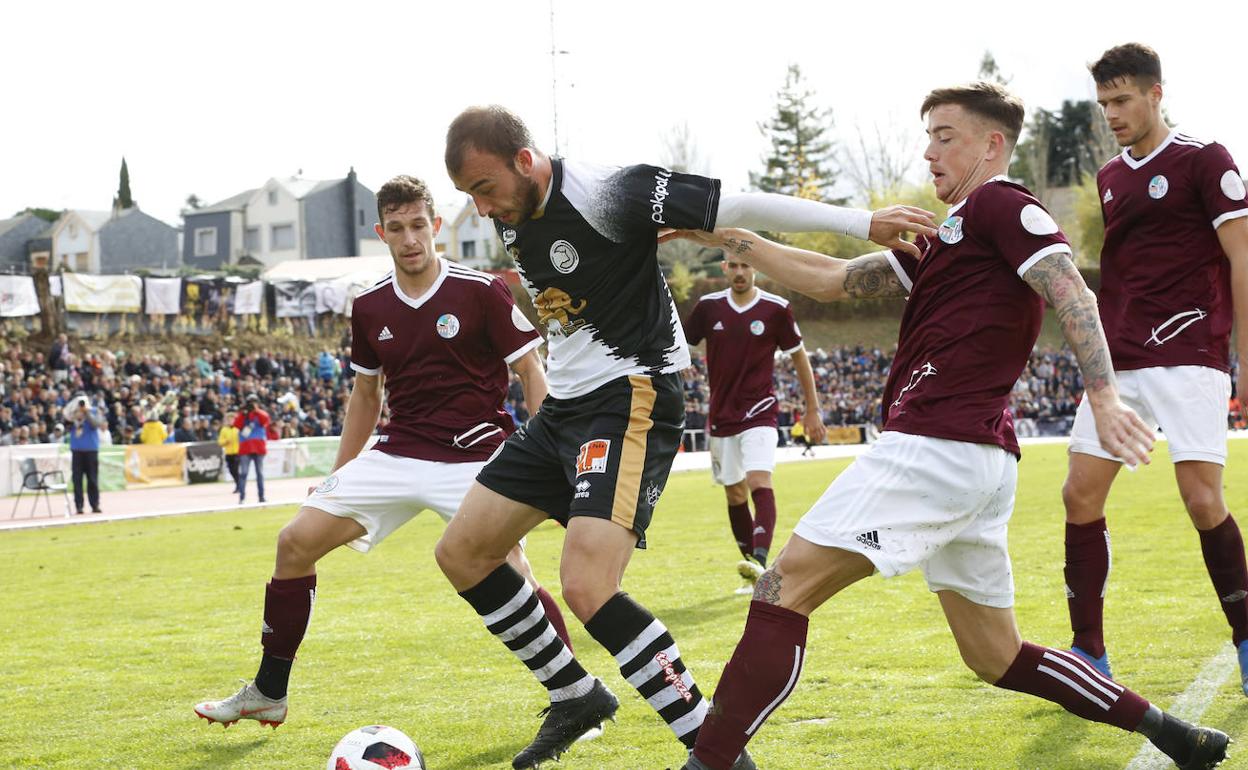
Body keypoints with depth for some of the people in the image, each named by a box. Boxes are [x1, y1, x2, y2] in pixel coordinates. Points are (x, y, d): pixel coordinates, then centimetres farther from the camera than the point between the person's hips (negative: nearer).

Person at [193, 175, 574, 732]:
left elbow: (530, 373, -5)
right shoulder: (370, 307, 7)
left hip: (473, 455, -5)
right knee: (297, 541, -3)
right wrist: (337, 476, 20)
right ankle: (267, 695, 9)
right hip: (397, 453, 5)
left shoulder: (481, 292, -9)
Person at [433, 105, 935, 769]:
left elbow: (741, 206, -22)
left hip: (632, 402, -9)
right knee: (460, 553, 9)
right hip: (563, 407, 9)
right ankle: (576, 696, 23)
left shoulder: (606, 193, -21)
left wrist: (863, 223, -23)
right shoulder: (510, 215, 3)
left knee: (586, 587, -25)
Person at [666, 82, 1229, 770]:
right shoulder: (946, 237, 27)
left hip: (937, 447, -10)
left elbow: (1072, 294, -15)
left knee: (784, 590, -12)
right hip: (982, 463, 10)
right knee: (995, 657, 15)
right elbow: (834, 279, 25)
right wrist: (732, 240, 19)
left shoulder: (999, 204, -1)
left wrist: (1103, 398, -28)